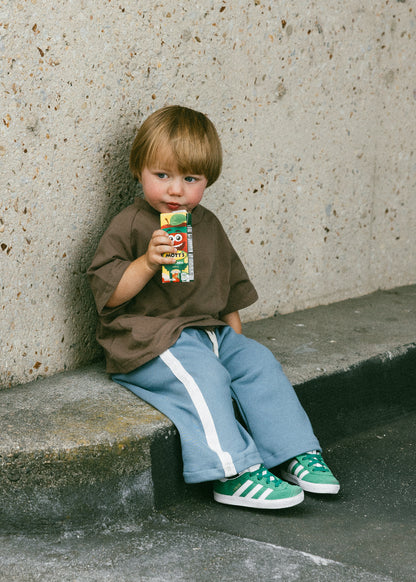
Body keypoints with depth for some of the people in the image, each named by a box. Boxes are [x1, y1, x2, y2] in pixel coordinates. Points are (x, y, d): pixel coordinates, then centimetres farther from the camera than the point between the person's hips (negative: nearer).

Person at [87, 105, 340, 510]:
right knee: (203, 376, -29)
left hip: (211, 333, 7)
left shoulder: (207, 225, 14)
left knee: (258, 361, -11)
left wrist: (235, 337, 17)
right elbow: (107, 293, -14)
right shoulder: (129, 226, -7)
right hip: (151, 340, -7)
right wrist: (147, 262, -27)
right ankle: (233, 474, -28)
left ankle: (297, 453, -5)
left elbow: (230, 287, 24)